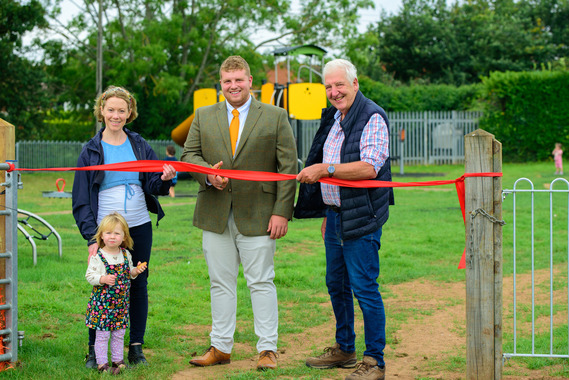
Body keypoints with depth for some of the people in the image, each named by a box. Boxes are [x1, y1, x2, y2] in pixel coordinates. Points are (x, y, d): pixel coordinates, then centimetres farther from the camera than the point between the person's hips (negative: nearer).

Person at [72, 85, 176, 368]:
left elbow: (153, 186, 5)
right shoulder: (91, 150, 1)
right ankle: (94, 349, 10)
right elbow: (81, 199, 1)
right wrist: (91, 237, -8)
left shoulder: (140, 146, 7)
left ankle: (136, 347, 16)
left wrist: (164, 179, -19)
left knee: (138, 284, 6)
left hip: (139, 227, 2)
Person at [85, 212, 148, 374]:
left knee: (119, 334, 12)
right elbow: (90, 275, -12)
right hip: (102, 303, -5)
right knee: (102, 334, 0)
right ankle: (102, 364, 8)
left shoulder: (126, 255, 4)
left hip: (121, 302, 5)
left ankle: (118, 361, 24)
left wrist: (136, 271, -4)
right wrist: (103, 279, -27)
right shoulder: (98, 256, -12)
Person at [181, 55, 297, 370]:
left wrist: (282, 212, -9)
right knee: (220, 283, 8)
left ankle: (267, 350, 6)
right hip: (215, 215, 3)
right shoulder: (203, 117, 11)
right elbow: (189, 154, 10)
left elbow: (288, 167, -1)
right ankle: (220, 348, 16)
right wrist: (207, 174, -13)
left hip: (258, 215, -3)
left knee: (261, 282, 0)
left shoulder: (276, 117, 2)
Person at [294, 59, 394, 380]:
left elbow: (369, 167, -23)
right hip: (335, 213, 9)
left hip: (361, 219, -9)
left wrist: (324, 169, -25)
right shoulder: (333, 118, 16)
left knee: (364, 288, -7)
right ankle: (344, 349, 29)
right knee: (336, 284, 16)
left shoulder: (373, 117, -12)